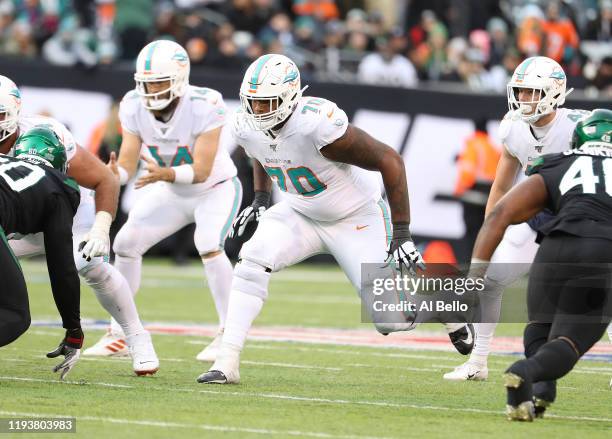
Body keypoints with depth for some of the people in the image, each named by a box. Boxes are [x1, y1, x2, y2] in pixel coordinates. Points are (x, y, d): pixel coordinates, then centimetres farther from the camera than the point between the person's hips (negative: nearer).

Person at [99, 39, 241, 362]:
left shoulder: (204, 106, -32)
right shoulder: (134, 107, -18)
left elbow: (201, 170, -34)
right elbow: (127, 165, -18)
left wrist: (165, 174, -51)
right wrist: (114, 173, -41)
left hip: (216, 189, -5)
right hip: (173, 192, 5)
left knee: (208, 245, -29)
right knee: (126, 243, -1)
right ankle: (118, 331, 14)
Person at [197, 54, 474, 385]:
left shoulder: (319, 125, -36)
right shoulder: (247, 128, -15)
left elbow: (389, 161, -27)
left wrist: (402, 234, -26)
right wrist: (261, 199, 2)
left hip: (356, 221, -5)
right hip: (302, 214, 5)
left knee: (392, 321, -6)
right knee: (252, 262, -21)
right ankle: (226, 363, -17)